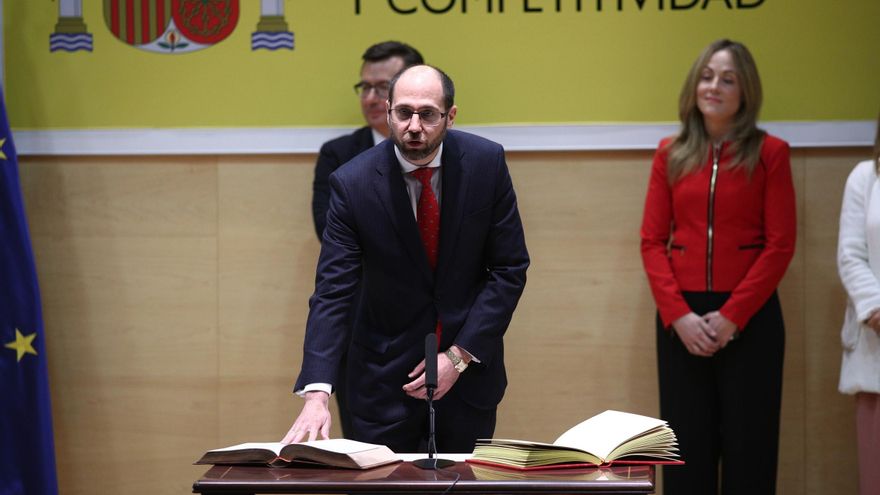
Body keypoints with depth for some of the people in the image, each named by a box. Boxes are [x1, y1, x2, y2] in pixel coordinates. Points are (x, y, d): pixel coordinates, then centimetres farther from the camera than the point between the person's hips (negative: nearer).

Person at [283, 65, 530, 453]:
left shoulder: (486, 163, -10)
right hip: (384, 376, -1)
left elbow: (510, 268, -6)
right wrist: (316, 393, -30)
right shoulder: (353, 182, -15)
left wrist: (459, 356, -14)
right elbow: (332, 292, -18)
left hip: (468, 367, 1)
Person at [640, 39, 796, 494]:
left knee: (748, 448, 2)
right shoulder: (670, 154, 8)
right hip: (681, 318, 2)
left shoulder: (769, 153, 0)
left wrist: (731, 316, -12)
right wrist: (678, 314, -9)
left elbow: (780, 245, -5)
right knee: (687, 448, 6)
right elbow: (652, 241, 4)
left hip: (749, 318, -2)